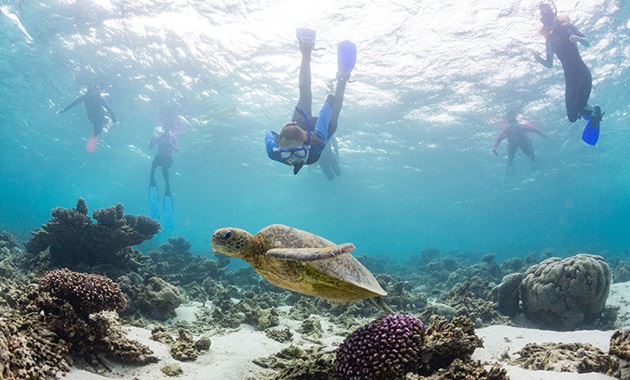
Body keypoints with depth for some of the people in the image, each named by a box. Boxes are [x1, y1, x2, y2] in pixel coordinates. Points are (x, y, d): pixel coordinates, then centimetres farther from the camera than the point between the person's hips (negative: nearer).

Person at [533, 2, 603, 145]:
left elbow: (587, 43, 5)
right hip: (570, 78, 4)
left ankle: (595, 112, 14)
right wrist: (539, 59, -9)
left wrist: (577, 38, -17)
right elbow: (550, 65, 12)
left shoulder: (567, 27, 5)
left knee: (579, 108, -21)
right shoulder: (549, 39, 12)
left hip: (582, 73, -3)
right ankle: (591, 111, 30)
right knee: (572, 117, -3)